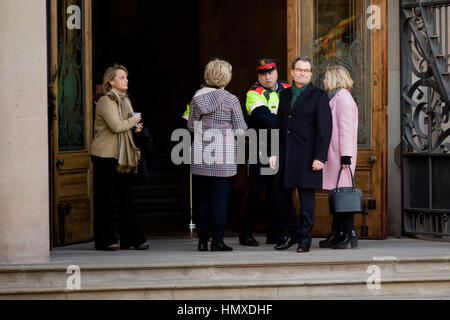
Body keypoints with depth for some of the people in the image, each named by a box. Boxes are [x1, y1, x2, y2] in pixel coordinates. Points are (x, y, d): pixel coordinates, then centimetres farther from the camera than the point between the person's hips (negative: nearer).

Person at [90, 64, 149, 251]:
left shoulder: (124, 100, 16)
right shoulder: (106, 101, -11)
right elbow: (116, 126, -22)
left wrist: (134, 128, 8)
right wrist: (133, 121, -7)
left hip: (122, 155, 8)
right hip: (105, 154, -8)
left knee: (125, 197, 7)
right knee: (104, 199, -1)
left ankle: (130, 239, 10)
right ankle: (105, 240, 5)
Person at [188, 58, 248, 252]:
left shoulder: (197, 97, 3)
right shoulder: (231, 100, -7)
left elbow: (191, 126, 9)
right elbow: (240, 130, -4)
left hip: (201, 156, 4)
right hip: (223, 156, -4)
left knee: (204, 197, 11)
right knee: (220, 198, 1)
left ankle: (202, 240, 10)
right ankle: (217, 241, 0)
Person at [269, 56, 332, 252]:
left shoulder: (318, 96, -2)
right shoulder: (285, 95, 15)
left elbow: (324, 129, -7)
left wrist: (320, 157, -14)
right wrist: (274, 152, 10)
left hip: (307, 154, -6)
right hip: (286, 154, 6)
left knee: (306, 197, -4)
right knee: (281, 194, 8)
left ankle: (305, 238, 4)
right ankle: (294, 233, 23)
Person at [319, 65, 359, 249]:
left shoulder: (343, 99, -12)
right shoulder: (335, 98, 20)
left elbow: (346, 129, -17)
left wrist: (346, 157, -21)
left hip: (340, 155, -10)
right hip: (333, 154, 10)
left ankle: (350, 235, -7)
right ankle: (336, 235, 12)